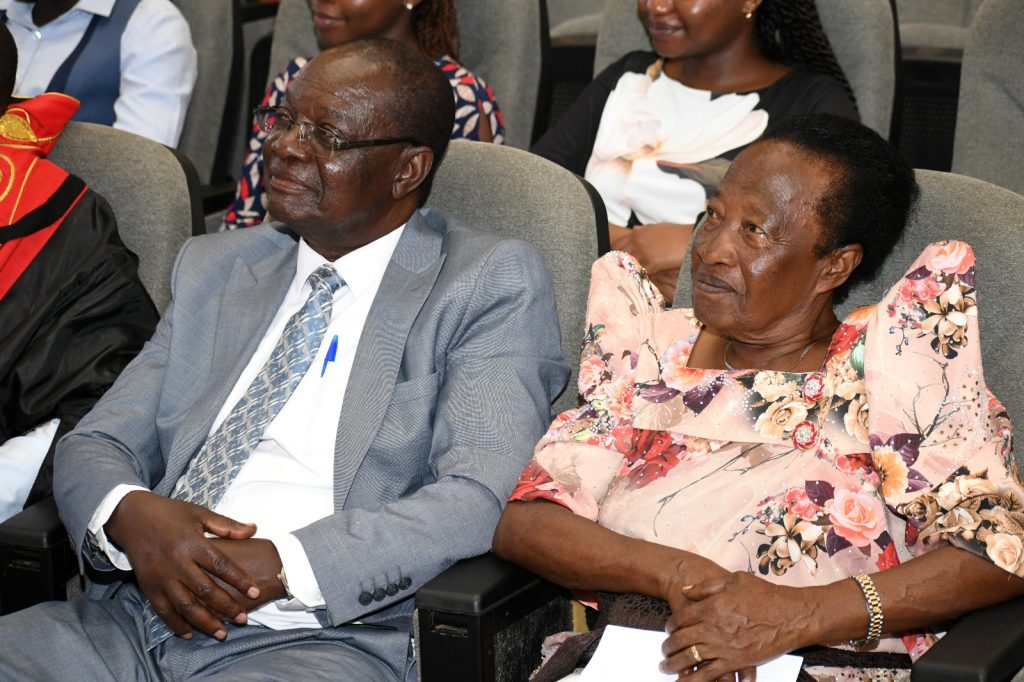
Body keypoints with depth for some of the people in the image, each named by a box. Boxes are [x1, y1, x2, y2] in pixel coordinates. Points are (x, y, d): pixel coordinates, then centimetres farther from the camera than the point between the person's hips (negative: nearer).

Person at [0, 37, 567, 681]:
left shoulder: (492, 283, 2)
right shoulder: (213, 267, 19)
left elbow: (481, 501, -11)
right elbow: (97, 443, 16)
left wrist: (285, 563, -21)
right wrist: (130, 514, -8)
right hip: (147, 616, 5)